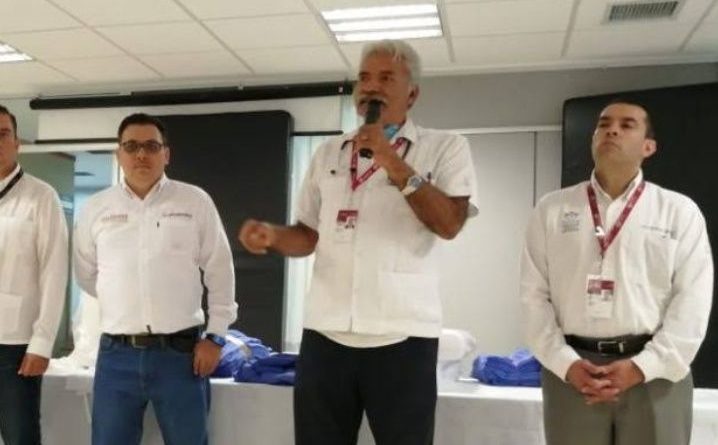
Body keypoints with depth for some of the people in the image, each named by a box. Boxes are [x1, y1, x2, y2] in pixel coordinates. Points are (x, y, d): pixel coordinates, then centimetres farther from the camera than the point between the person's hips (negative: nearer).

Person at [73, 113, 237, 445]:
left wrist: (215, 336, 0)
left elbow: (219, 273, 3)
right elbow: (86, 275, 17)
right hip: (117, 355, 2)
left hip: (180, 352, -1)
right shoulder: (96, 208, 6)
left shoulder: (195, 202, 2)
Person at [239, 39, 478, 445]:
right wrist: (273, 236, -4)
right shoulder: (328, 154, 14)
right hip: (325, 334, 4)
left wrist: (394, 165, -14)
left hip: (402, 335, -3)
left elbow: (450, 224, -11)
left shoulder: (446, 147, 2)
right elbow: (310, 235, 16)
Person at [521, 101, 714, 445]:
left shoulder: (680, 212, 6)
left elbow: (692, 301, -1)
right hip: (571, 370, 1)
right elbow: (534, 295, 2)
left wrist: (642, 366, -10)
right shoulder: (551, 209, 7)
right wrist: (565, 363, -8)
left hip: (656, 372, 0)